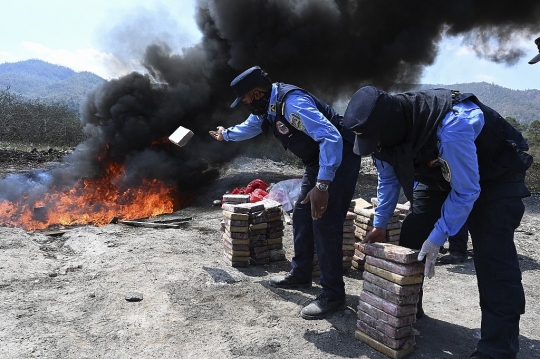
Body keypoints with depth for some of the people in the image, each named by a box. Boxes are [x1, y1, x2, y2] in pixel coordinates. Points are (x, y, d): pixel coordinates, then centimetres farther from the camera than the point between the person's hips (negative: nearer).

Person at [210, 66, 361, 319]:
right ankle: (300, 275, 27)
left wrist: (322, 185, -40)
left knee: (325, 224, -12)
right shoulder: (266, 106, 3)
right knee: (302, 215, 13)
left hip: (339, 158, -10)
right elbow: (250, 127, 27)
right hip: (317, 161, 10)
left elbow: (331, 138, -36)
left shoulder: (292, 102, -28)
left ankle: (333, 295, -1)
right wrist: (225, 135, 44)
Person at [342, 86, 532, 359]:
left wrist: (437, 238, -29)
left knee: (492, 253, -19)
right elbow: (388, 179, -1)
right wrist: (380, 224, 0)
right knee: (412, 235, 0)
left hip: (496, 174, -6)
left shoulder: (451, 127, -42)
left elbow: (466, 191, -32)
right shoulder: (387, 129, -18)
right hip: (441, 172, 7)